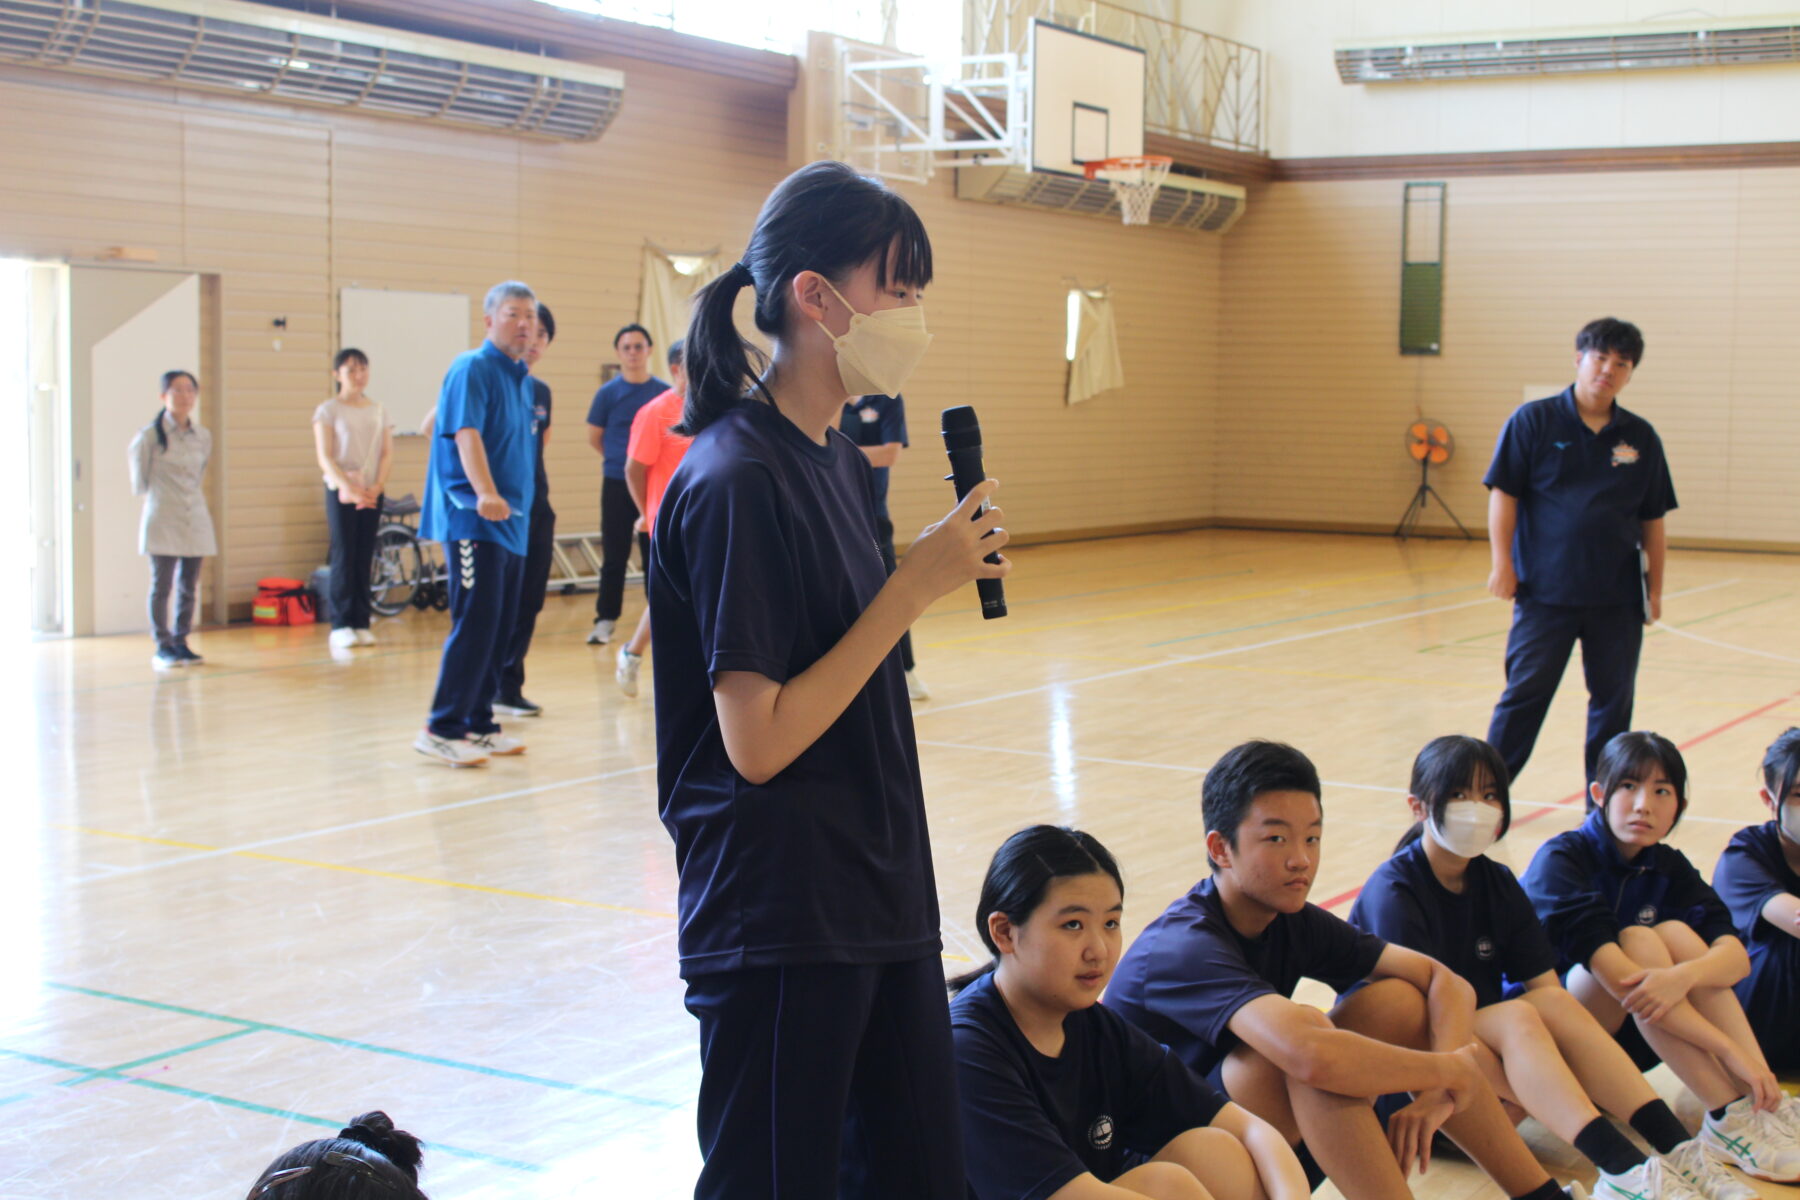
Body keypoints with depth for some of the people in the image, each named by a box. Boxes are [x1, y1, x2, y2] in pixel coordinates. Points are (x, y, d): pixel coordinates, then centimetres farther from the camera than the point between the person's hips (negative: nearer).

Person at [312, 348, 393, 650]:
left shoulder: (378, 411, 11)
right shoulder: (328, 410, 0)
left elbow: (387, 453, 7)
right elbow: (325, 458, -6)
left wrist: (377, 486, -9)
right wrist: (348, 488, -18)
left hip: (372, 493, 3)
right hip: (340, 492, -3)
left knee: (365, 558, 3)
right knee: (343, 557, -6)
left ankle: (361, 623, 7)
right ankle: (341, 625, -4)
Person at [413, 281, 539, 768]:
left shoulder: (524, 380, 16)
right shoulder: (472, 368, -9)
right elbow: (466, 434, -23)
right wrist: (485, 493, -36)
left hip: (512, 521, 8)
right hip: (473, 520, -8)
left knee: (501, 627, 10)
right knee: (475, 622, -12)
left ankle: (478, 723, 18)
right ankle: (441, 728, -8)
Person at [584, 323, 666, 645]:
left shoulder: (663, 392, 2)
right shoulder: (608, 393, -1)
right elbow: (594, 438, 8)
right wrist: (619, 459, 10)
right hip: (617, 484, -1)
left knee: (655, 554, 5)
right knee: (614, 555, 3)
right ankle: (605, 619, 10)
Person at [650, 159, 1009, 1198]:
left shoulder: (841, 460, 9)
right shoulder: (736, 481, -18)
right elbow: (757, 741, -21)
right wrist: (913, 588, -19)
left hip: (880, 899, 9)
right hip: (778, 922, -9)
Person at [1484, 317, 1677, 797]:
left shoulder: (1641, 437, 7)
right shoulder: (1534, 421, -2)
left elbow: (1652, 521, 11)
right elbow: (1503, 494, -3)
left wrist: (1655, 586, 9)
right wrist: (1503, 562, -8)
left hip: (1618, 596, 3)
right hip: (1545, 590, -3)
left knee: (1614, 700, 8)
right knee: (1526, 692, 0)